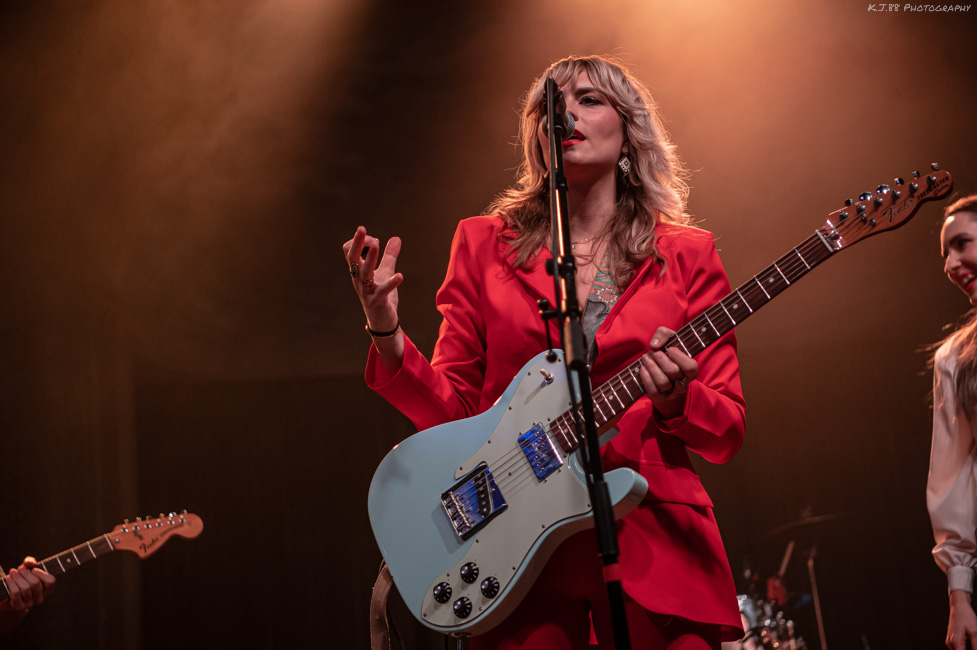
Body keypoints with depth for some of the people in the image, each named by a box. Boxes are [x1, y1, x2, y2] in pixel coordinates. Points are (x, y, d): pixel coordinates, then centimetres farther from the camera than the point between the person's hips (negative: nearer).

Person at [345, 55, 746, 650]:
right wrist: (387, 335, -9)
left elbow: (728, 431, 4)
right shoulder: (485, 244, 9)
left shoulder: (686, 255, 7)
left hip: (652, 539, 0)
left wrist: (674, 402, -17)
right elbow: (453, 408, 7)